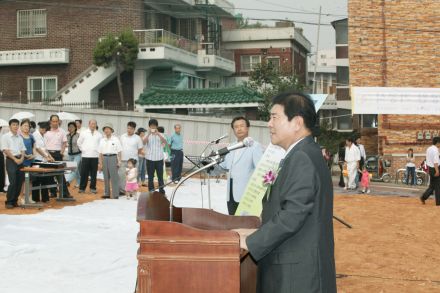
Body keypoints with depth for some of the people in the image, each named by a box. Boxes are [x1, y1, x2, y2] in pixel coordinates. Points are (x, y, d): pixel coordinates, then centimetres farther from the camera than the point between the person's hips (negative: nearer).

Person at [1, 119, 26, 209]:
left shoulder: (19, 138, 15)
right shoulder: (5, 137, -2)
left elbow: (23, 150, 14)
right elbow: (5, 150, -8)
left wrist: (21, 159, -5)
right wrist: (15, 159, -14)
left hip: (20, 160, 6)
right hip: (11, 160, -6)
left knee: (19, 182, 3)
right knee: (13, 182, -12)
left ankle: (15, 201, 13)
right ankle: (8, 202, -4)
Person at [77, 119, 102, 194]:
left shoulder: (99, 134, 5)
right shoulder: (83, 133, 5)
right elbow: (79, 142, 13)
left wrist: (98, 150, 3)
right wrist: (82, 149, 8)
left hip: (95, 156, 1)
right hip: (85, 155, -1)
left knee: (94, 173, 3)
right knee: (84, 173, 0)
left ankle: (93, 188, 11)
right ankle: (82, 188, 8)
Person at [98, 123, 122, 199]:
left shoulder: (115, 139, 0)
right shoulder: (102, 140, 11)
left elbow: (119, 151, -1)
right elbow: (100, 153, 11)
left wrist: (119, 161, -7)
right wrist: (100, 163, 7)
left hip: (113, 157, -4)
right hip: (105, 158, 4)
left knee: (114, 177, -6)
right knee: (106, 177, 8)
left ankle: (115, 194, -3)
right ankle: (106, 193, 15)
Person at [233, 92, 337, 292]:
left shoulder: (302, 158, -17)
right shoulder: (301, 156, 14)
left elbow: (292, 215, -23)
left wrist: (250, 242, -16)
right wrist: (256, 234, 8)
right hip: (294, 270, 9)